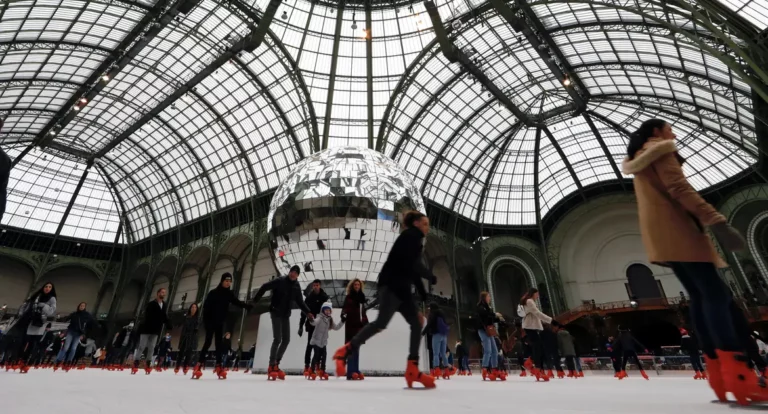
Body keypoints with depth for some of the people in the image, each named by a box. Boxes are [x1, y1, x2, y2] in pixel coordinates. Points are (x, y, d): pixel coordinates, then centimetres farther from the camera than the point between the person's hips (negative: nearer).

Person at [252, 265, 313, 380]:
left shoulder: (296, 286, 5)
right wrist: (255, 300, -12)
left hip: (286, 315, 6)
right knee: (277, 339, -13)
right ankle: (271, 366, -2)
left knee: (286, 340, 5)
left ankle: (276, 364, 19)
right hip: (276, 313, -6)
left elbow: (300, 301, 11)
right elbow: (265, 287, -9)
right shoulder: (280, 281, -11)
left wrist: (308, 312, 2)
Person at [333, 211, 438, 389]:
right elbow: (413, 265, -15)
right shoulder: (410, 236, -2)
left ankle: (412, 370, 4)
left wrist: (425, 298, 22)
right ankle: (344, 352, -8)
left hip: (402, 288, 10)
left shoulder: (415, 242, 26)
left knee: (417, 323, 3)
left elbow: (414, 272, 24)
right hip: (391, 285, -10)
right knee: (381, 322, -19)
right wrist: (432, 277, 0)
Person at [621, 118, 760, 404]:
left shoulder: (639, 161, 28)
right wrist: (716, 220, -22)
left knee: (698, 295, 5)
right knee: (715, 293, -14)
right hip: (675, 229, -9)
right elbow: (677, 187, -14)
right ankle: (736, 373, -21)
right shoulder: (659, 150, 1)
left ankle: (720, 375, 2)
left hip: (659, 235, 9)